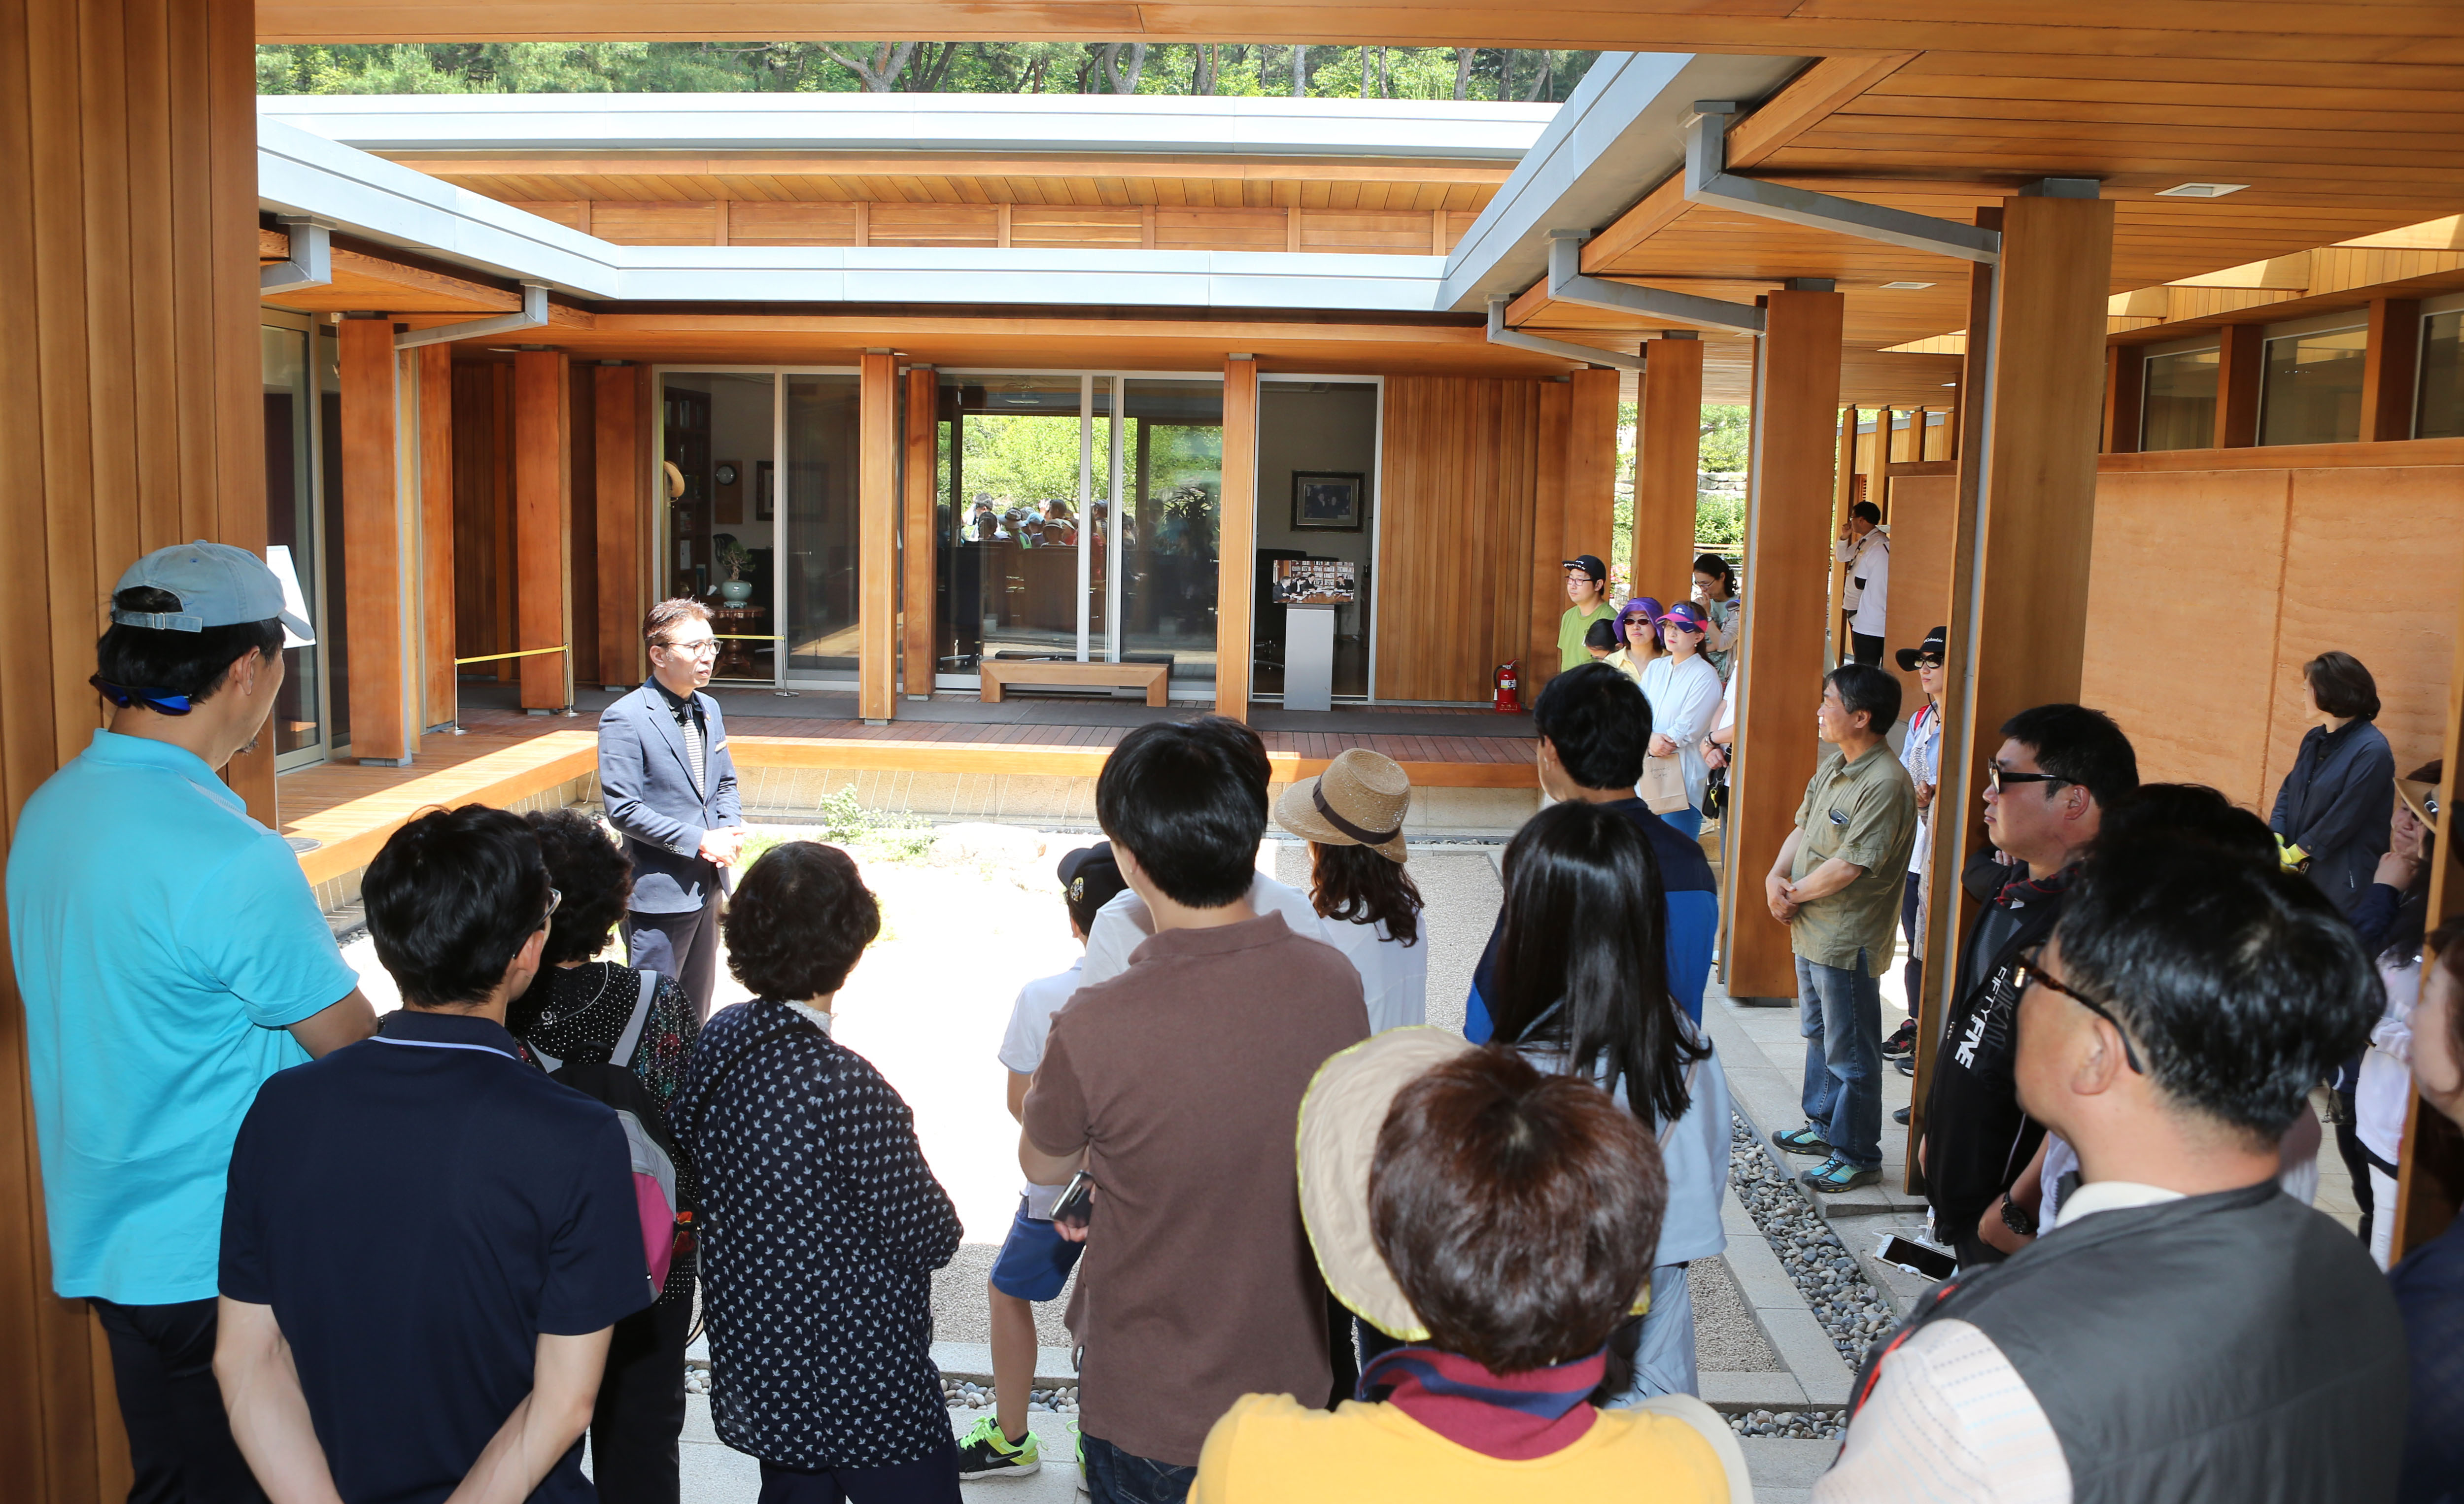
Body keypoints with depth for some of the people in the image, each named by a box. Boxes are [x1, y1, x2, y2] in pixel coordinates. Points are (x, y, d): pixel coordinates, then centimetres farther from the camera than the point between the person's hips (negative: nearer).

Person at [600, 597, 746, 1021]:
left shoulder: (709, 709, 10)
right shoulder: (624, 719, -15)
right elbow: (623, 810, -18)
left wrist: (731, 831, -2)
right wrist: (698, 841, -20)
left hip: (707, 888, 8)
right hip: (659, 894, -8)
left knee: (696, 1012, 17)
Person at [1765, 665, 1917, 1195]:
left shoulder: (1886, 784, -23)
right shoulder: (1832, 763, 7)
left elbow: (1849, 866, -26)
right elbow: (1803, 827, 12)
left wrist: (1794, 893, -13)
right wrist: (1777, 876, -5)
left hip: (1847, 942, -10)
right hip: (1812, 931, 10)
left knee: (1850, 1052, 2)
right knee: (1819, 1035, 23)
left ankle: (1858, 1155, 15)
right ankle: (1823, 1126, 40)